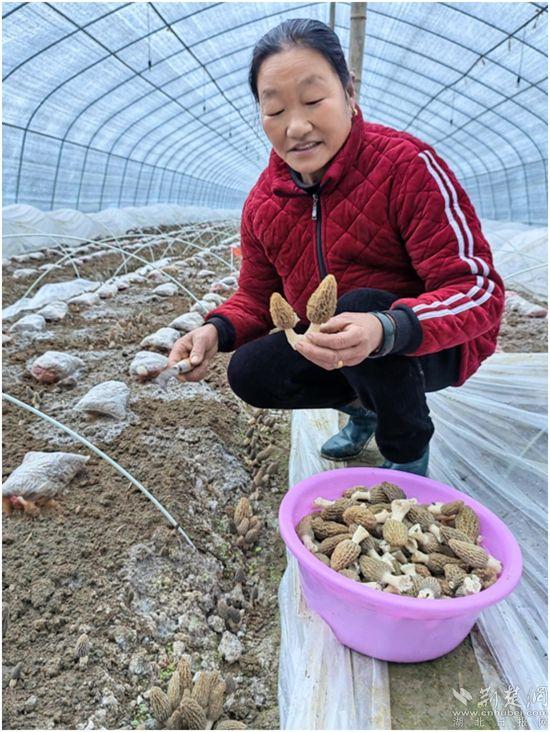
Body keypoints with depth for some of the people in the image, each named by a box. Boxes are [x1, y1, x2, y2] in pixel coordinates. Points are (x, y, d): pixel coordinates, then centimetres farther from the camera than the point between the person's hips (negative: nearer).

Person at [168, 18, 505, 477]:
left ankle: (409, 449, -6)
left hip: (433, 347, -5)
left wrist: (386, 330, -46)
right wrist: (217, 331, -18)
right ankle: (364, 406, 15)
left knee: (360, 303, -34)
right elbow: (259, 297, 5)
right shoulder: (262, 202, -4)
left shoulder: (408, 166, -22)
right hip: (333, 349, 6)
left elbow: (479, 289, -27)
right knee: (249, 374, -12)